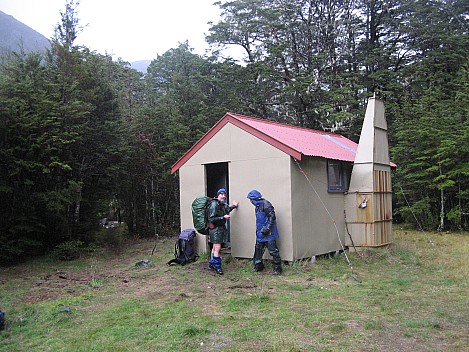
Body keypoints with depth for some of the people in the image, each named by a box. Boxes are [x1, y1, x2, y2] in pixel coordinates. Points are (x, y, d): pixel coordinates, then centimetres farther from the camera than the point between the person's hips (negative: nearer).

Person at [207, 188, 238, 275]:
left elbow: (227, 210, 33)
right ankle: (217, 267, -2)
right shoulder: (214, 204, -17)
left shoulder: (223, 205, 11)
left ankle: (211, 264, 27)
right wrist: (223, 217, -23)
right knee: (217, 248, -9)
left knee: (215, 247, 17)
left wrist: (233, 206, 28)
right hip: (215, 228, -9)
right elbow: (211, 219, -22)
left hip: (222, 228, 9)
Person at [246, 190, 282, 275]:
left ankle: (277, 270, 2)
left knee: (273, 251, -5)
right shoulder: (257, 206, 15)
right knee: (258, 249, 16)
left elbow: (272, 216, -20)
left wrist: (268, 228, -23)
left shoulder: (265, 204, -15)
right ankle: (258, 267, 29)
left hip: (268, 233, -10)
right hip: (260, 233, 10)